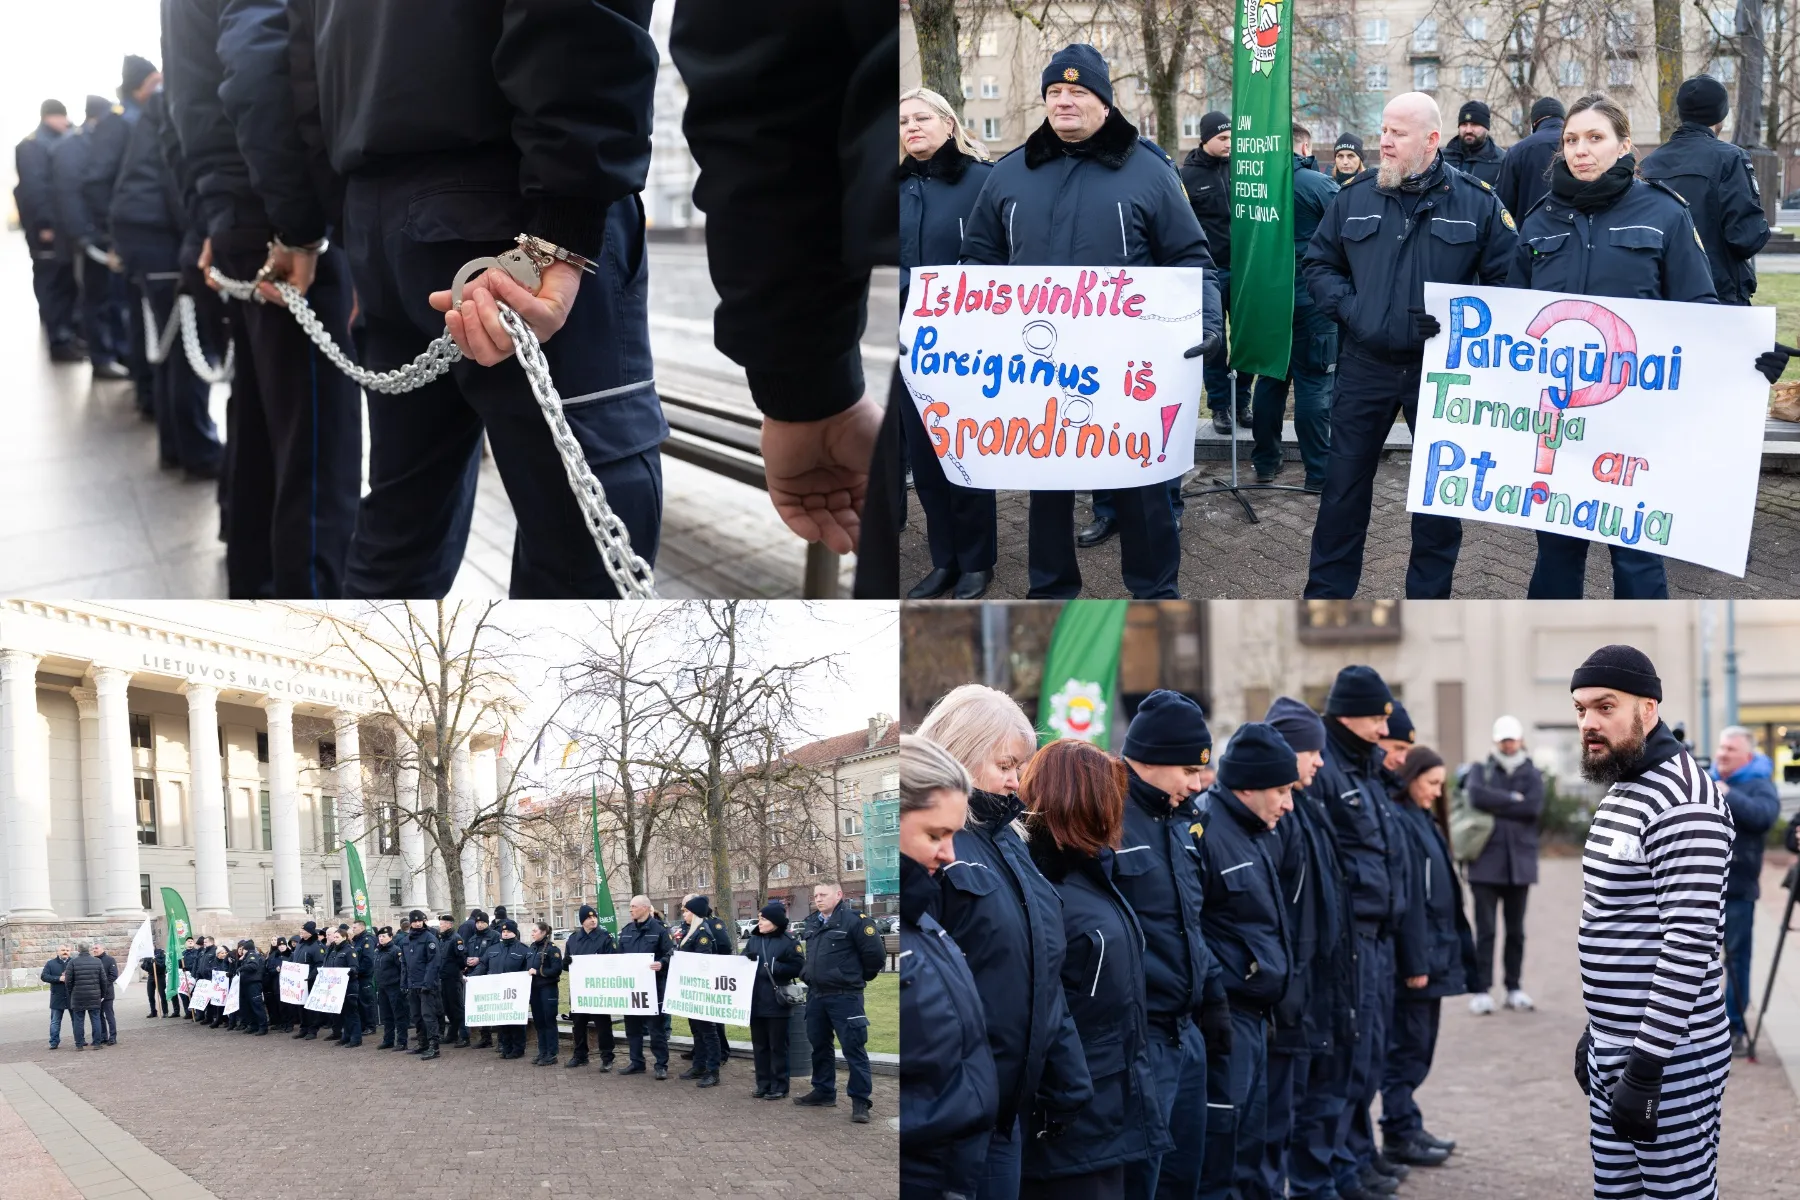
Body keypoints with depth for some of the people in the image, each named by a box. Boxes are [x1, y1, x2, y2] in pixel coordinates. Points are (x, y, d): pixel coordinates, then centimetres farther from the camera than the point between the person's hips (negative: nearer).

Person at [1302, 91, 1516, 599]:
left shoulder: (1476, 202, -4)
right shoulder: (1354, 197, 2)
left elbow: (1508, 278, -2)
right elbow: (1319, 261, 11)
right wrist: (1344, 305, -5)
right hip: (1365, 366, 2)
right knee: (1344, 484, 7)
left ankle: (1428, 599, 19)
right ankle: (1325, 595, 18)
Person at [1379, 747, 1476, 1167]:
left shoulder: (1423, 820, 16)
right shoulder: (1398, 822, -15)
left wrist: (1450, 950, 17)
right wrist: (1415, 959, -22)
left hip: (1435, 950, 10)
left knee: (1418, 1043, 14)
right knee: (1408, 1043, -2)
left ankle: (1406, 1127, 22)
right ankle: (1400, 1133, 5)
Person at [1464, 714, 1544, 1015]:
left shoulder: (1531, 774, 12)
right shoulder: (1480, 771, 11)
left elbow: (1534, 807, -7)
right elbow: (1476, 796, -11)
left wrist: (1496, 805, -7)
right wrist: (1513, 799, -8)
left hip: (1519, 863, 2)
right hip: (1486, 863, -1)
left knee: (1516, 930, 6)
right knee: (1485, 930, -5)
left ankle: (1514, 987, 14)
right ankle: (1480, 990, -4)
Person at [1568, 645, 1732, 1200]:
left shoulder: (1684, 802, -18)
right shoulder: (1621, 794, 13)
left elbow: (1689, 944, -23)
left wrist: (1646, 1067, -24)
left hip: (1671, 1056, -9)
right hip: (1614, 1047, 9)